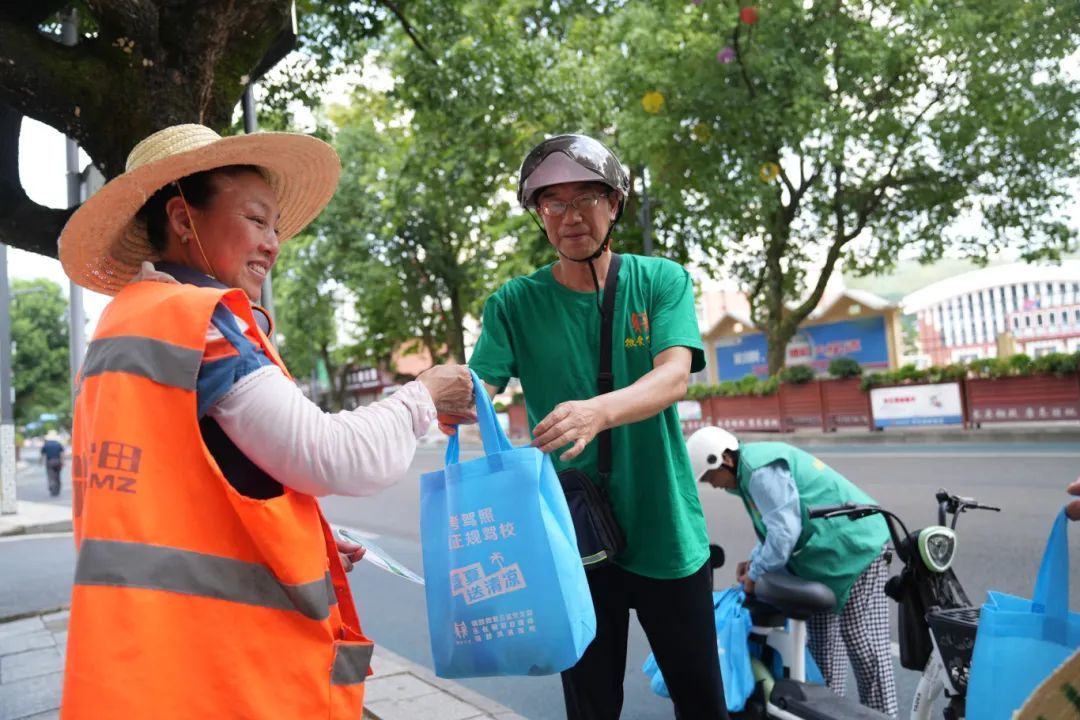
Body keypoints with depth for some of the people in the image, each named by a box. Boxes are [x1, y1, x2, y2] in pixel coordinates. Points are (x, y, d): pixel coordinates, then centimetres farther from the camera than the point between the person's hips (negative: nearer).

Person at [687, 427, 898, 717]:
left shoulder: (761, 469, -22)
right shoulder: (752, 466, 11)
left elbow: (785, 531, -26)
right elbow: (775, 525, 19)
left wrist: (756, 574, -14)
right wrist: (755, 560, 7)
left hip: (855, 548, -11)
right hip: (827, 553, 11)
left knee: (864, 647, -9)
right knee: (819, 642, 16)